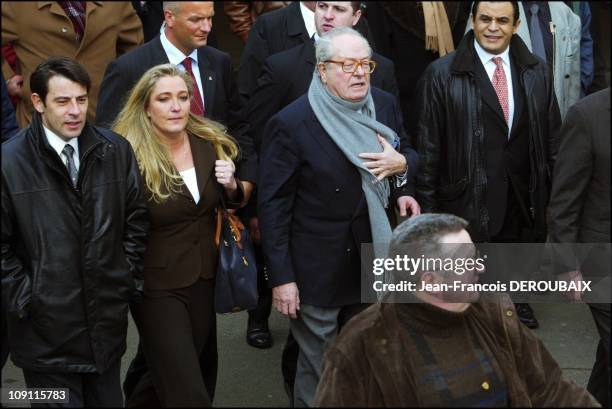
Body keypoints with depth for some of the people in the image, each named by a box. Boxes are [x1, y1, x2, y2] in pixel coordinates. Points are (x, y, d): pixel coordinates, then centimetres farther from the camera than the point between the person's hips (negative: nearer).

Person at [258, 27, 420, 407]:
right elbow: (273, 206, -15)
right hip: (318, 272, -5)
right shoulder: (291, 124, -18)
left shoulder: (385, 105, -1)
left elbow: (409, 154, 14)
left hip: (373, 261, 5)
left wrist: (402, 164, -12)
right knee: (319, 373, 9)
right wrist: (281, 277, -16)